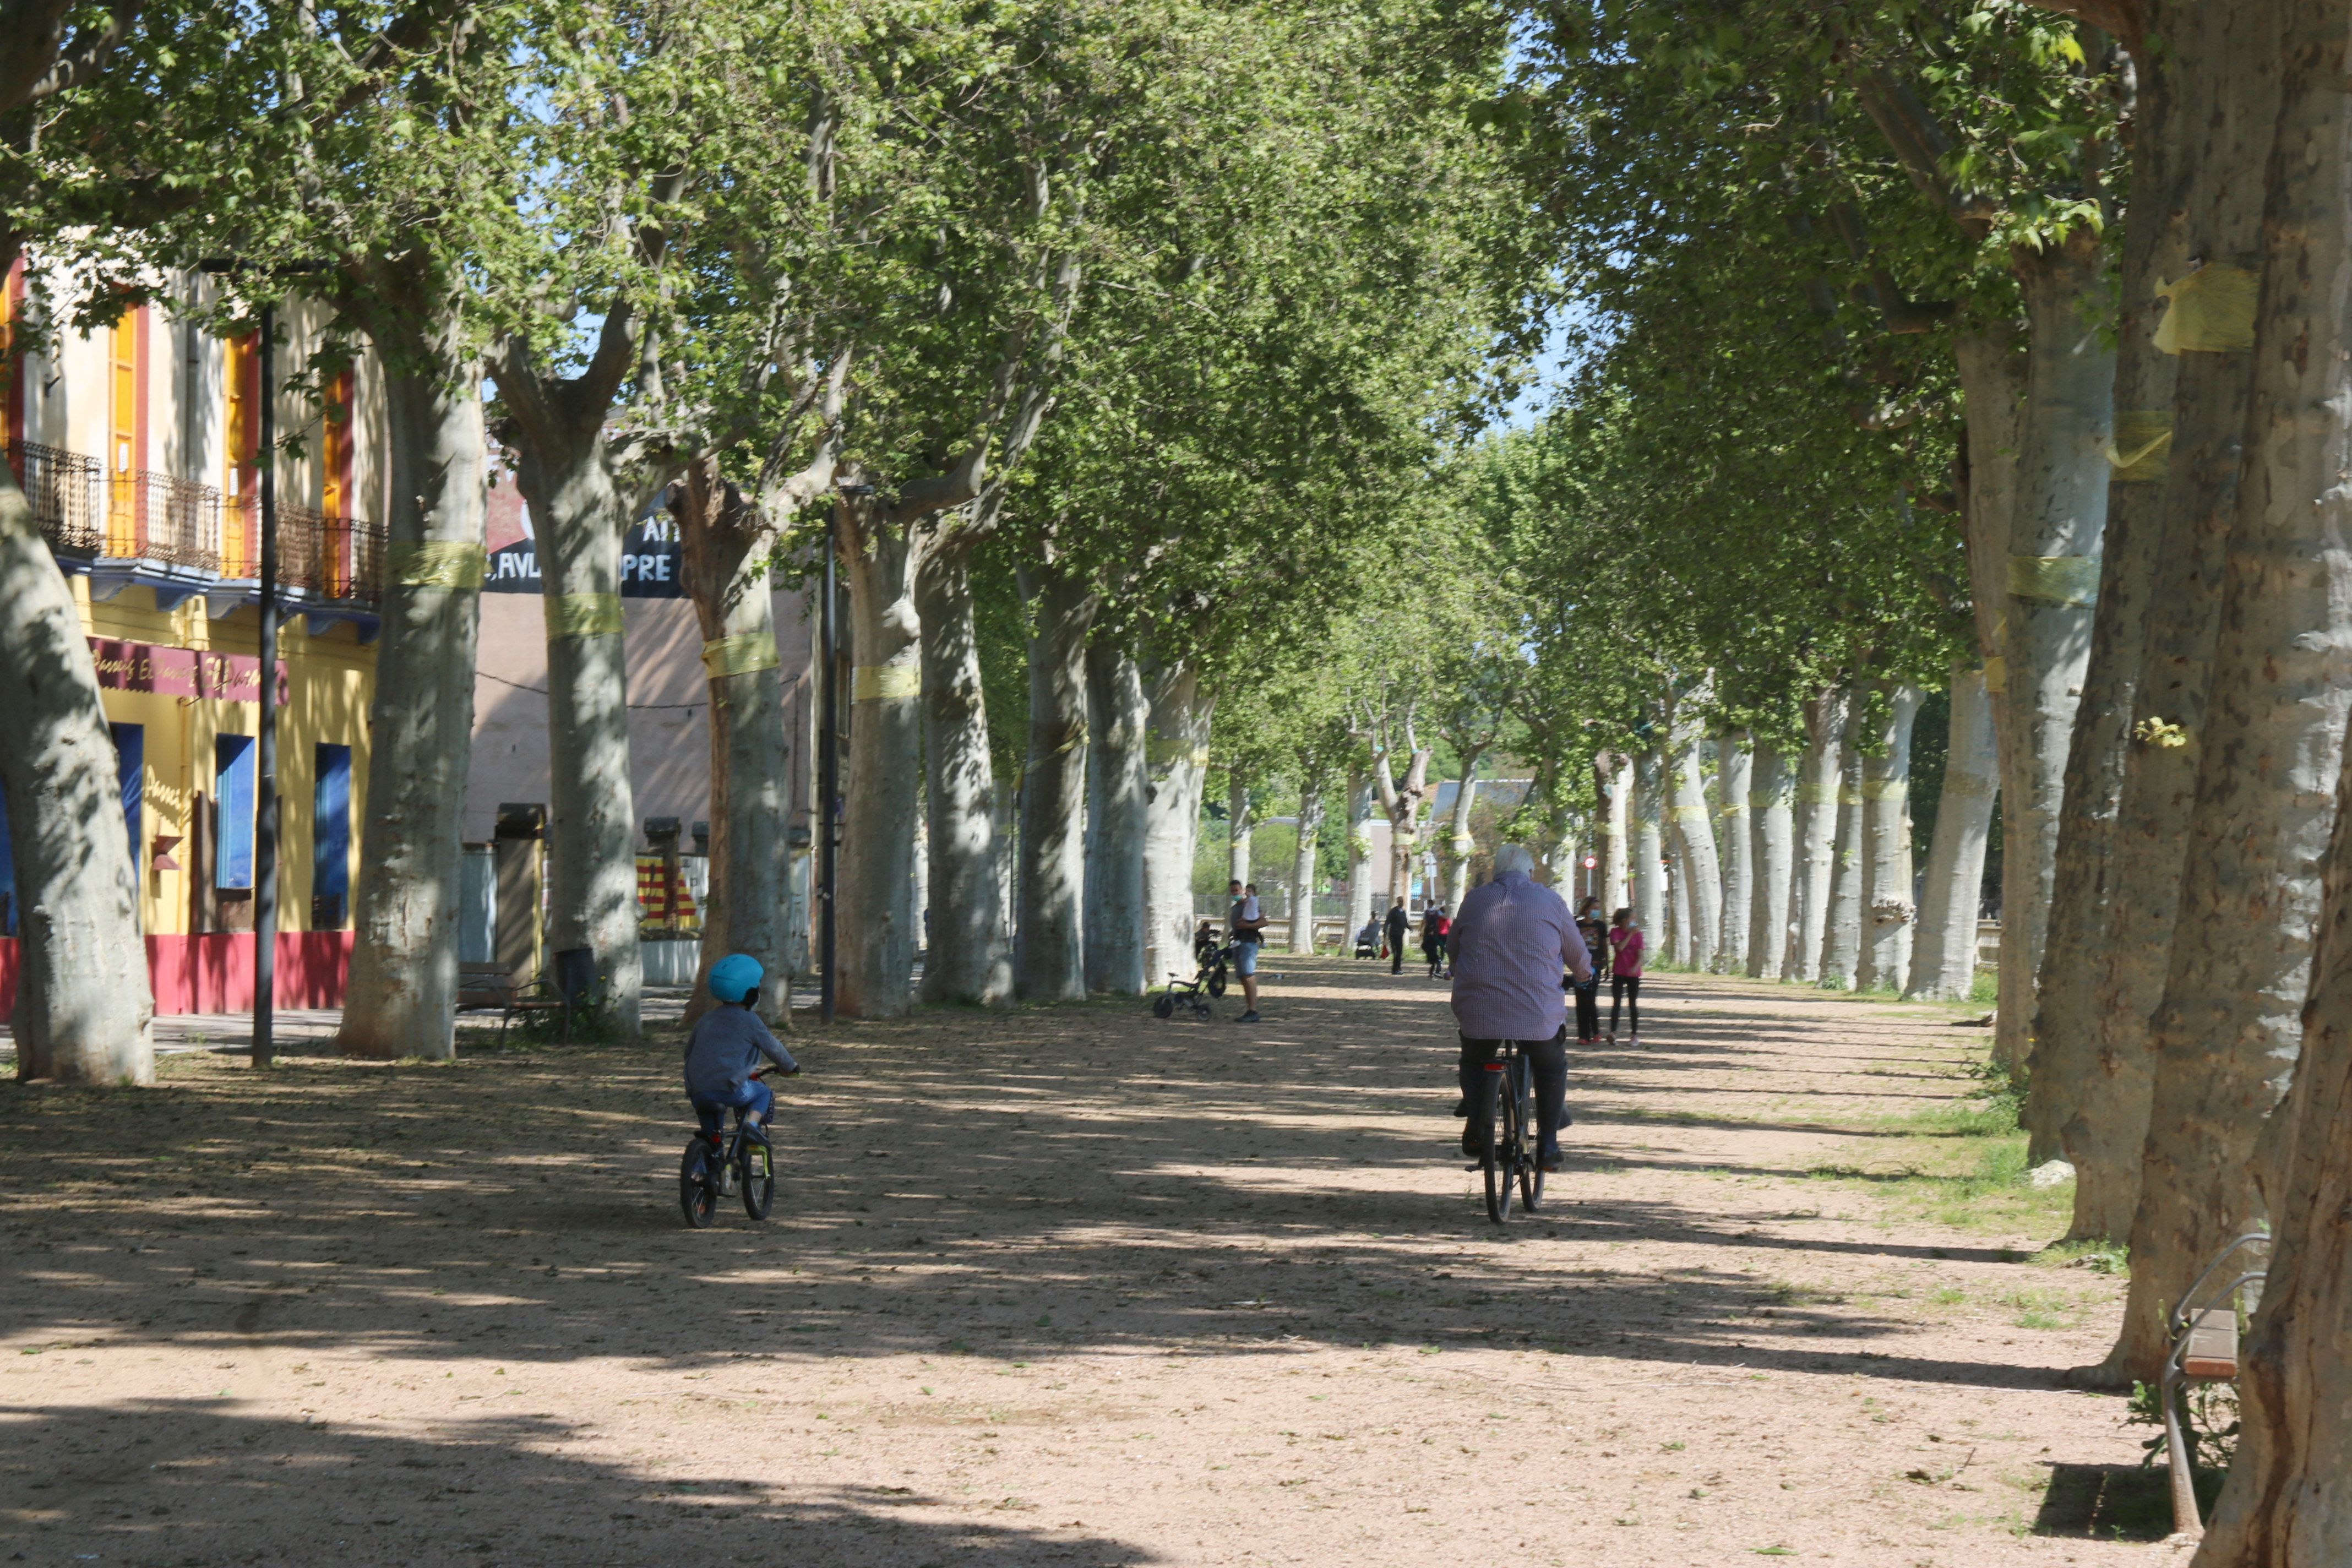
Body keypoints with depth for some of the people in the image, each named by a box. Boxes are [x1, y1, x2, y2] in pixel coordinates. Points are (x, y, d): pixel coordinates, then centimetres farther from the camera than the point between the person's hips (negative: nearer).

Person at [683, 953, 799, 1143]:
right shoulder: (749, 1021, 5)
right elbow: (772, 1048, 11)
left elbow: (689, 1052, 30)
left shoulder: (705, 1020, 20)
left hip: (697, 1092, 5)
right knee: (764, 1094, 19)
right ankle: (751, 1124, -5)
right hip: (730, 1088, -5)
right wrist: (791, 1066, 30)